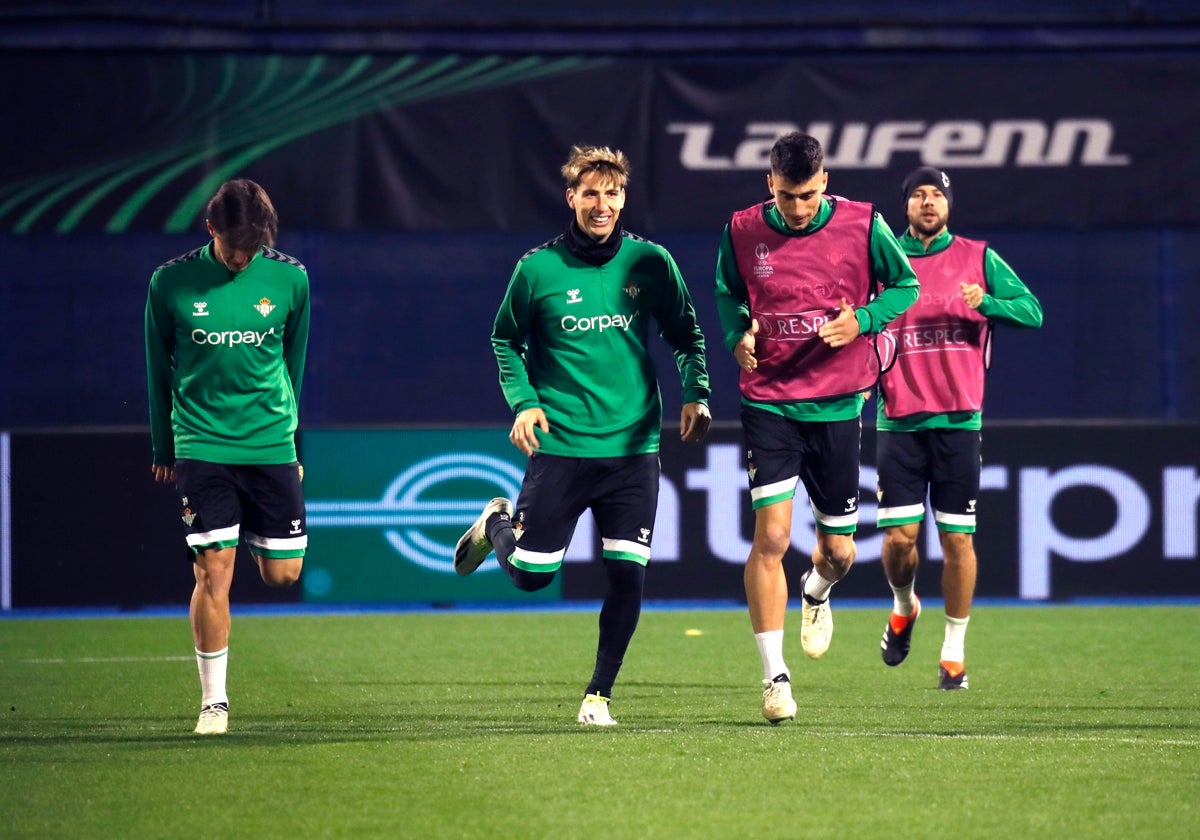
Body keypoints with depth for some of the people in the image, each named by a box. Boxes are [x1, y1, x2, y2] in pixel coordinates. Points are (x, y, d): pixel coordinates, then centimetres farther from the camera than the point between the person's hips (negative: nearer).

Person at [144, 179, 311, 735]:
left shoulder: (289, 279, 0)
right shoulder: (171, 283, -4)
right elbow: (159, 368, 7)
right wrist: (164, 448, 12)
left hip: (271, 444, 2)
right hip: (201, 447, -2)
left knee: (283, 573, 3)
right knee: (214, 572, -9)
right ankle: (213, 703, 0)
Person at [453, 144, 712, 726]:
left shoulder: (651, 263, 1)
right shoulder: (538, 268, -3)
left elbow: (685, 335, 12)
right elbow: (506, 339, 10)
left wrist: (695, 394, -3)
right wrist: (522, 400, -5)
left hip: (634, 446, 1)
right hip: (559, 445, -1)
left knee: (627, 575, -6)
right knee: (531, 575, 2)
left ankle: (599, 695, 10)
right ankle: (496, 524, 37)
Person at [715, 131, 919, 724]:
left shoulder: (862, 225, -6)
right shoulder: (743, 231, -4)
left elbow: (905, 285, 7)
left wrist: (862, 320, -12)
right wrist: (738, 334, -6)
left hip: (837, 403, 1)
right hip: (768, 403, -1)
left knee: (839, 550, 8)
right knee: (771, 536, -14)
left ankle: (816, 593, 48)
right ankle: (774, 676, -7)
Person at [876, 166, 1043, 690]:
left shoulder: (977, 258, 5)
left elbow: (1031, 310, 0)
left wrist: (985, 301, -19)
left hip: (959, 420, 0)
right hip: (900, 421, 0)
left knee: (957, 538, -1)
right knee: (899, 535, -5)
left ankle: (954, 651, 10)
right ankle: (904, 607, 26)